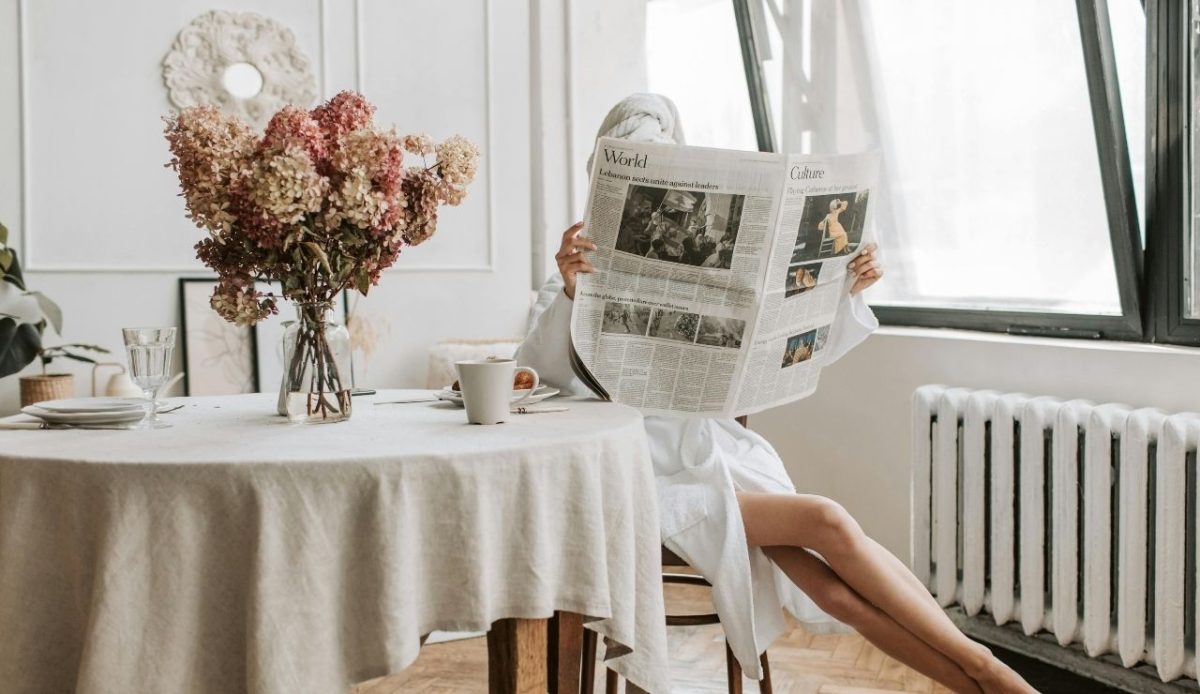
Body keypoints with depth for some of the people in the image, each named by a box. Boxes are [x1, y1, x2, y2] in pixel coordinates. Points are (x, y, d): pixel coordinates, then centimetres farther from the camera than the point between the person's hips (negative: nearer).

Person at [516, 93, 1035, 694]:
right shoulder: (579, 281, 6)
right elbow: (542, 375, -11)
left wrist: (846, 290, 2)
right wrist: (569, 293, -28)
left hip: (725, 452, 4)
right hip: (660, 470, -4)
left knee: (834, 589, -20)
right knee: (827, 522, -23)